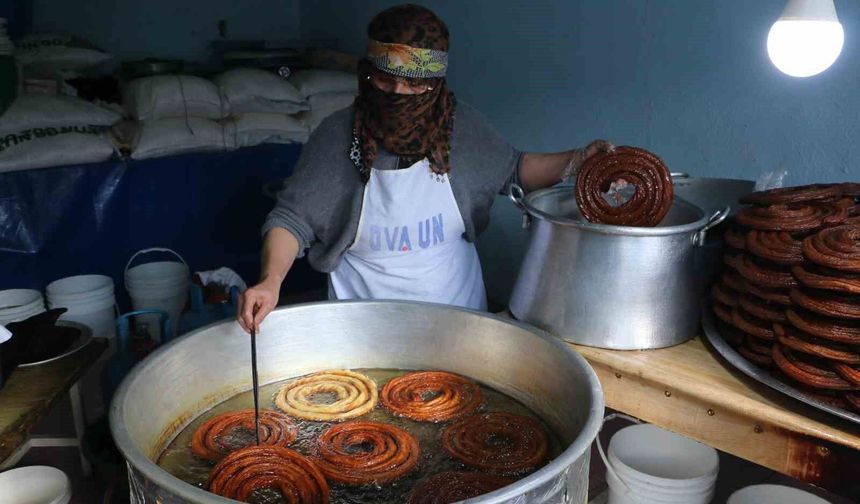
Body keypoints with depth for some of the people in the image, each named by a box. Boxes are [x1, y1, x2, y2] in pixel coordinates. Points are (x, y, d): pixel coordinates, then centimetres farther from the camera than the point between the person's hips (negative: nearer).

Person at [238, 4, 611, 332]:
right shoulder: (338, 135, -16)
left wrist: (576, 160, -8)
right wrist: (271, 280, -30)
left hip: (455, 303, 3)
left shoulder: (462, 127, -10)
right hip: (363, 313, -2)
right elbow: (292, 219, -12)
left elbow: (512, 169, 8)